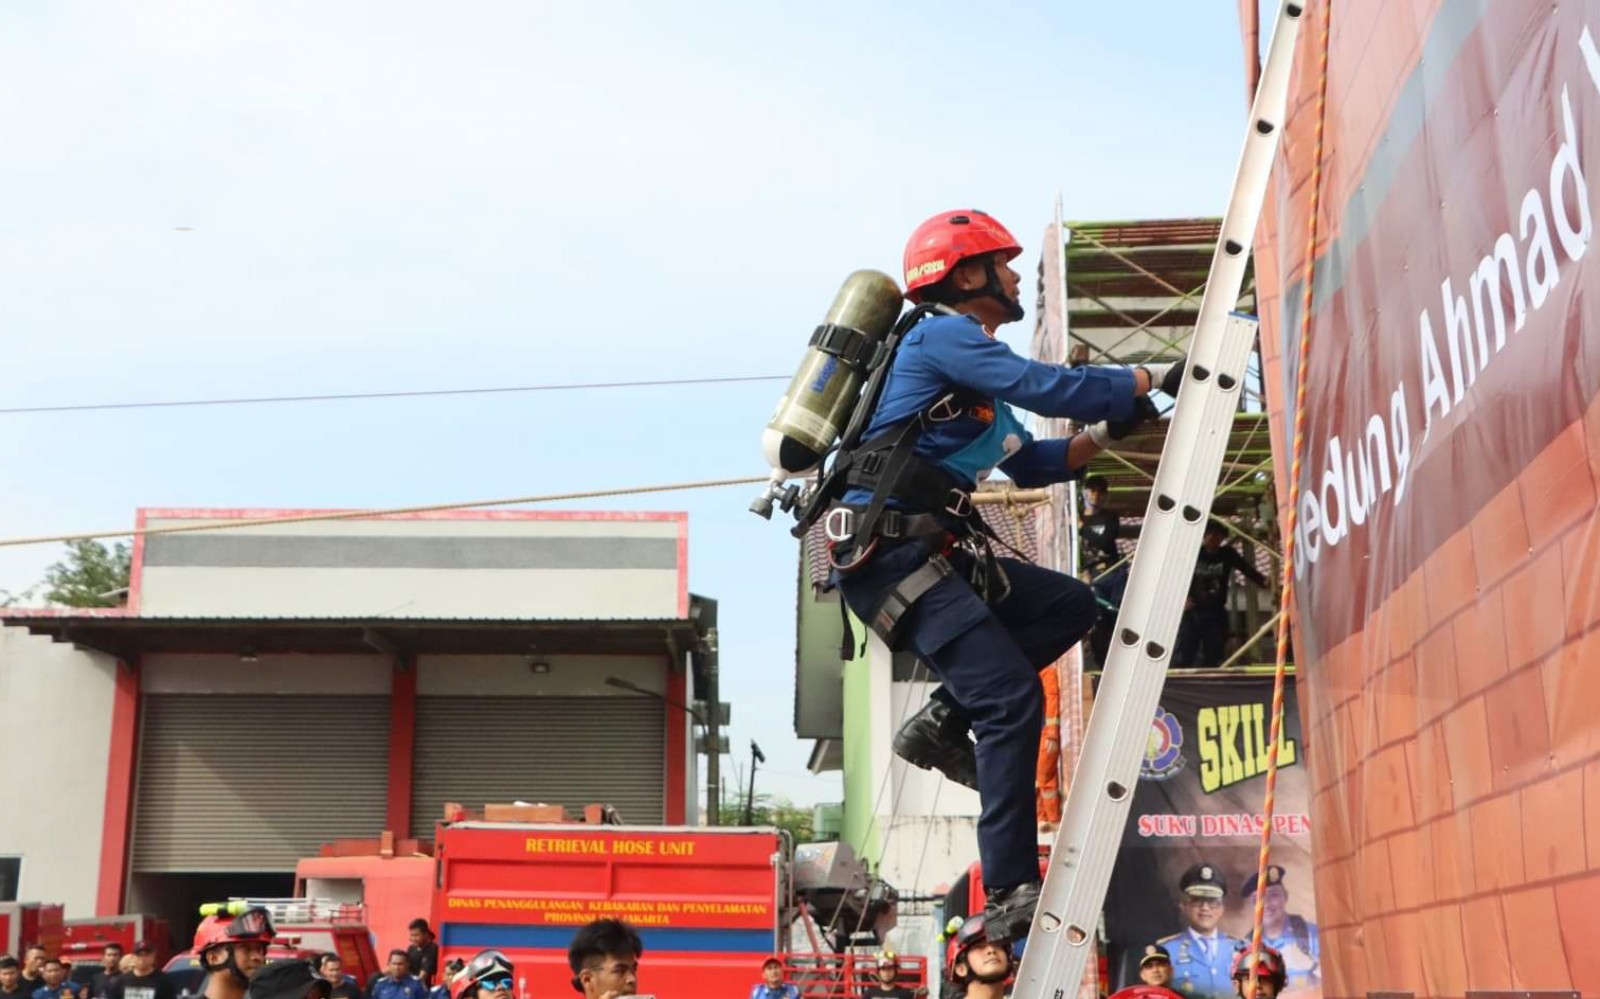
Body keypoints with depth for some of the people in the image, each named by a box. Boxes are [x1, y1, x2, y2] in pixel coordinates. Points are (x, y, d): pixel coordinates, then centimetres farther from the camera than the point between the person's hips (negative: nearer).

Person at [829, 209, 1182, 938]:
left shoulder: (975, 376, 25)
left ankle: (941, 721, 3)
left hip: (932, 550, 10)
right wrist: (1156, 379, -7)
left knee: (1069, 607, 9)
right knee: (1012, 698, -16)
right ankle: (1011, 894, -14)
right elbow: (1046, 387, -17)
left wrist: (1108, 433, 14)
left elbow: (1031, 463, 29)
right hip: (887, 547, -10)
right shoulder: (943, 335, -5)